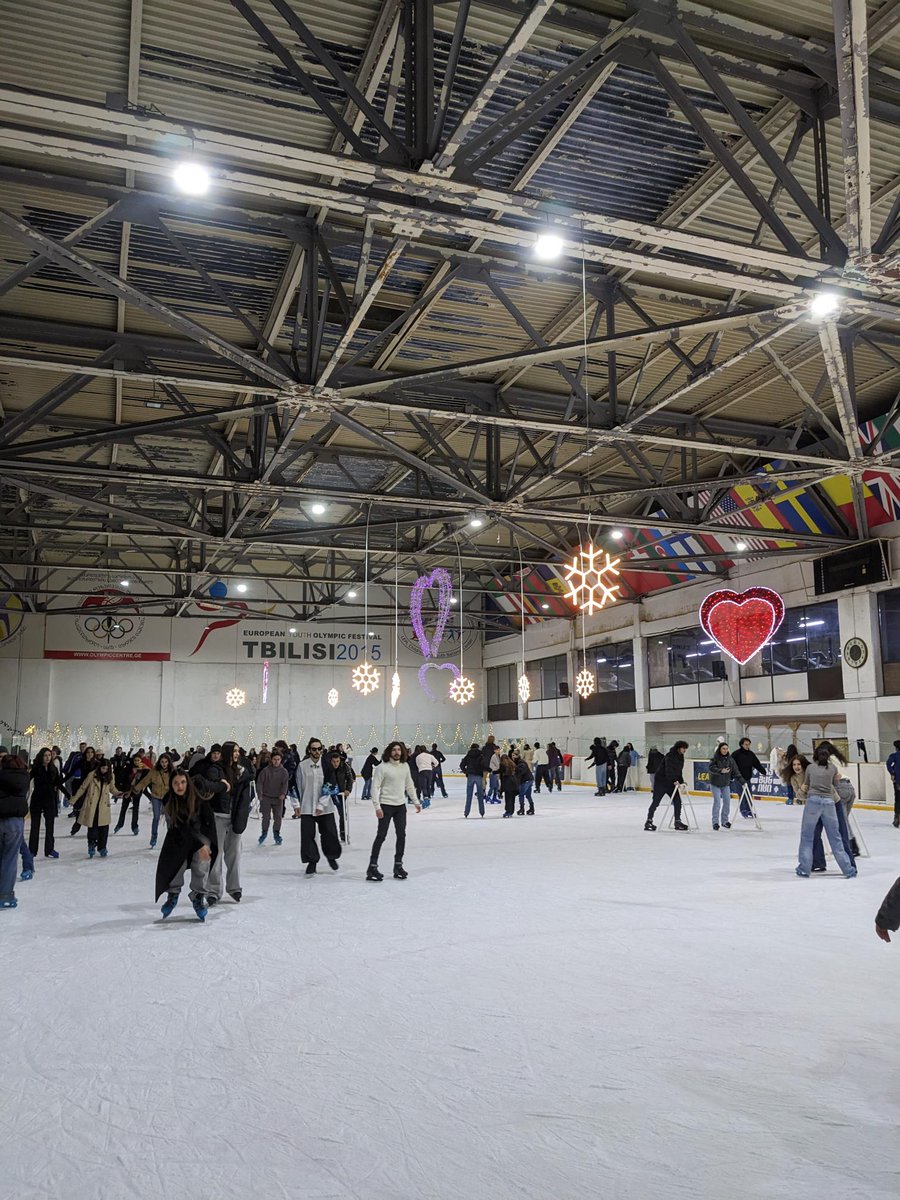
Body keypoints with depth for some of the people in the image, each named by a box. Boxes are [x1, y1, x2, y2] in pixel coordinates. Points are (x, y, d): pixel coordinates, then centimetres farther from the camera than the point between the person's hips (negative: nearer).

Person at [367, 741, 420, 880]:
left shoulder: (405, 766, 5)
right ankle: (372, 867, 3)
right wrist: (377, 806, -21)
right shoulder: (382, 767, -13)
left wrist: (416, 802, 16)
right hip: (386, 806, -6)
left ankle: (398, 865, 18)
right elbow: (375, 787, -15)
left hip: (401, 806, 6)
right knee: (381, 836, -3)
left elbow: (409, 785, 15)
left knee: (401, 835, 7)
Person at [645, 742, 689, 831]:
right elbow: (669, 770, -31)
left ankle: (677, 821, 12)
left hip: (672, 782, 8)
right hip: (661, 781, -8)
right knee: (656, 801, -4)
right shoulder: (670, 756, -20)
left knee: (677, 800, 3)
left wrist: (682, 782, 6)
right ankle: (649, 821, 2)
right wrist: (674, 781, -38)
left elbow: (679, 771, 15)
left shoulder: (680, 757, 8)